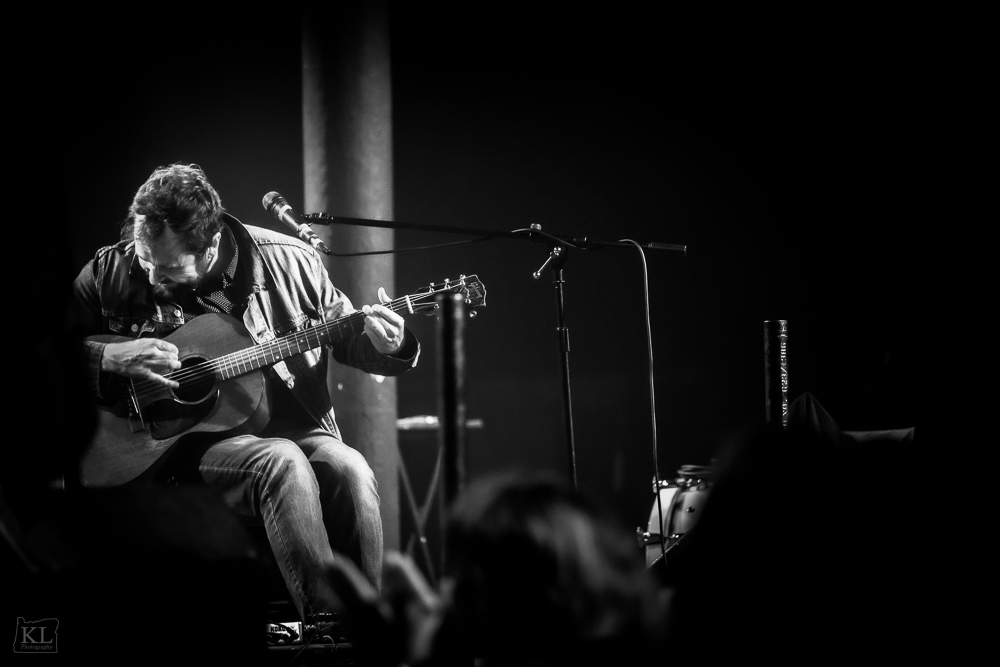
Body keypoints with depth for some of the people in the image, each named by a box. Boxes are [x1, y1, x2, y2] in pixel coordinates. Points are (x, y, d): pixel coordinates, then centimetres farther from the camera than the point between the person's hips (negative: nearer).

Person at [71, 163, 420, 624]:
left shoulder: (290, 262, 0)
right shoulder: (110, 272, -3)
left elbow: (345, 337, 14)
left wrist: (386, 347, -8)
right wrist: (108, 357, -15)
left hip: (296, 426, 2)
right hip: (182, 444, -2)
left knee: (348, 469, -30)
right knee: (281, 462, -34)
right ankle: (329, 620, -35)